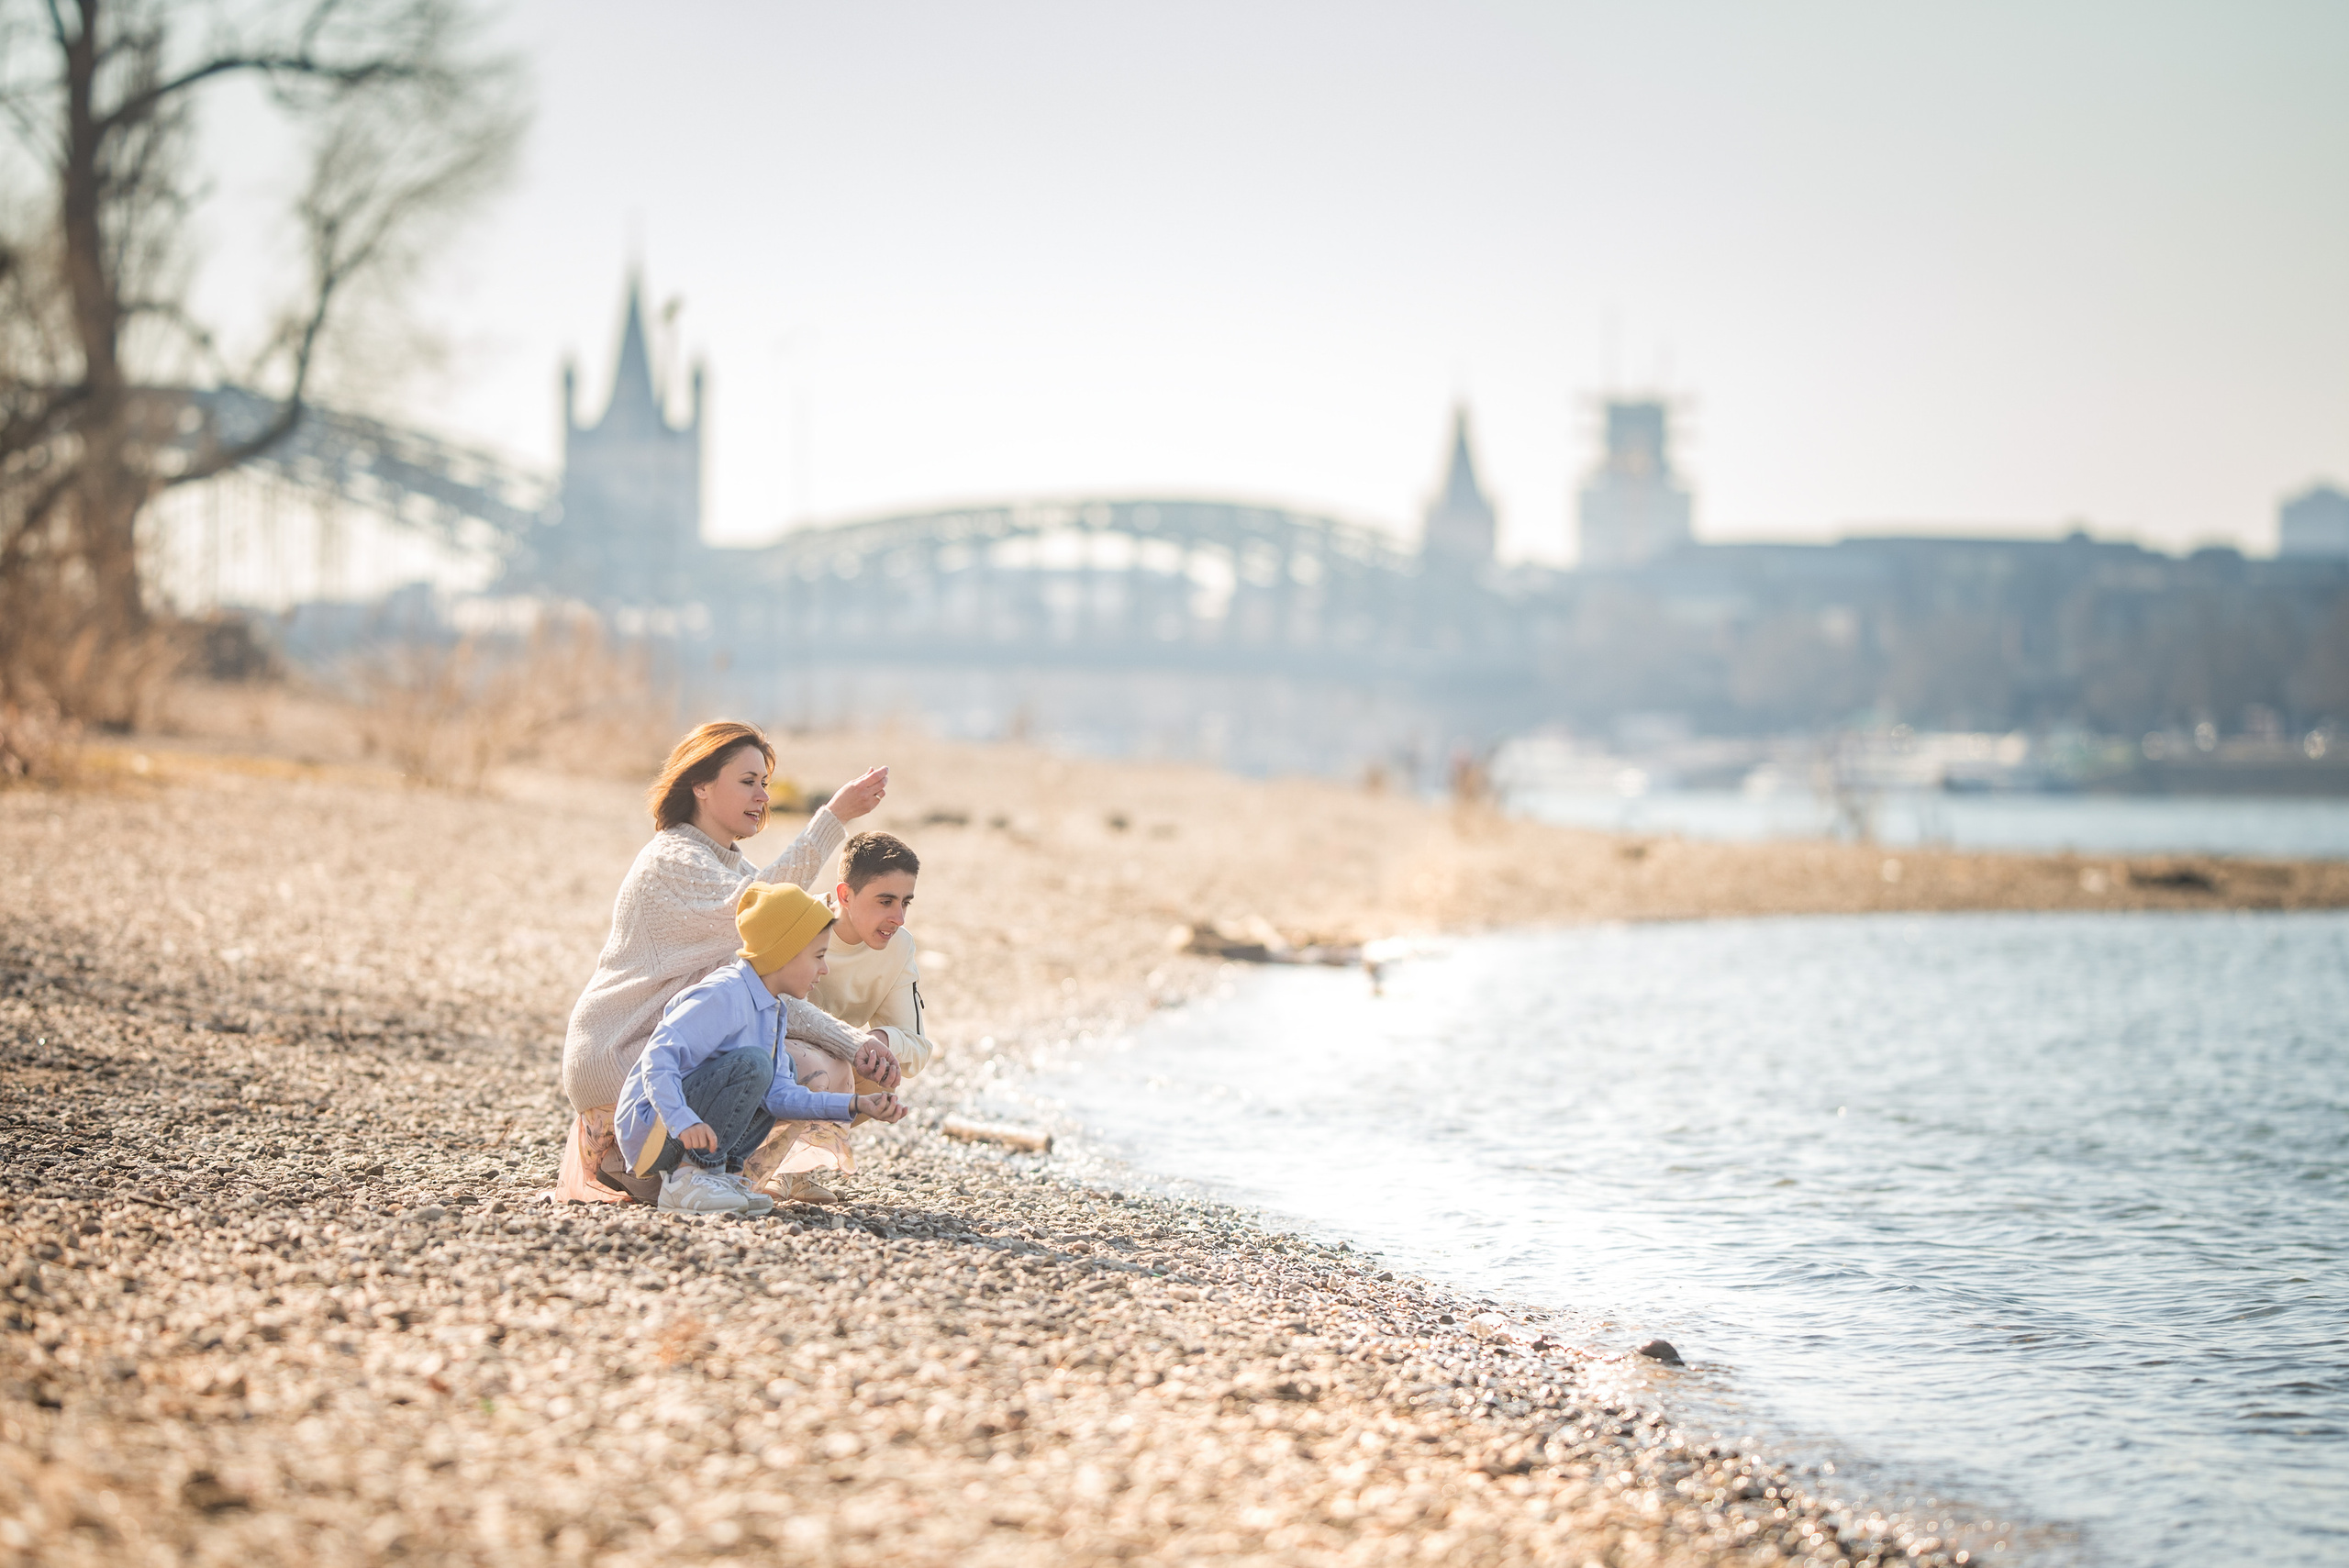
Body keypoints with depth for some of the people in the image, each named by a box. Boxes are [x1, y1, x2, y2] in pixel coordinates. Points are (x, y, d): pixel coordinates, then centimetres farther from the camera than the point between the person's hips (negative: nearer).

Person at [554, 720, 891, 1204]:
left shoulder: (737, 870, 14)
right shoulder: (672, 859, -14)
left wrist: (852, 1043, -11)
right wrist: (833, 819, -40)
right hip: (614, 1057, -9)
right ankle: (615, 1149, -5)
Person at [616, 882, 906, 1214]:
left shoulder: (772, 1009, 11)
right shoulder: (725, 997, -20)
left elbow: (777, 1093, 2)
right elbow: (659, 1056, -29)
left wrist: (854, 1105, -4)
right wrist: (683, 1122, -42)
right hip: (649, 1127, -10)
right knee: (751, 1063, -27)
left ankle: (722, 1168, 5)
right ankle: (685, 1179, -19)